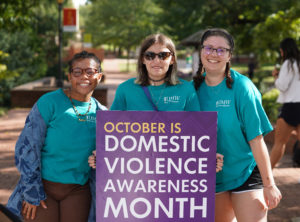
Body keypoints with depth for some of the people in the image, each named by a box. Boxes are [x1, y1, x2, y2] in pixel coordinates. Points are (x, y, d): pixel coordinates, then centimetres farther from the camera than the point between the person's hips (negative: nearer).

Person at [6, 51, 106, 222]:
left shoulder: (100, 112, 5)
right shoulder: (49, 102, -9)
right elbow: (27, 146, -9)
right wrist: (32, 192, -10)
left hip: (78, 191, 4)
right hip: (43, 185, -3)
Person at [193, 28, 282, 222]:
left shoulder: (242, 87, -15)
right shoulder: (196, 87, -2)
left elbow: (256, 138, -17)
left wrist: (269, 184, -16)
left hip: (245, 174, -4)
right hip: (212, 175, 4)